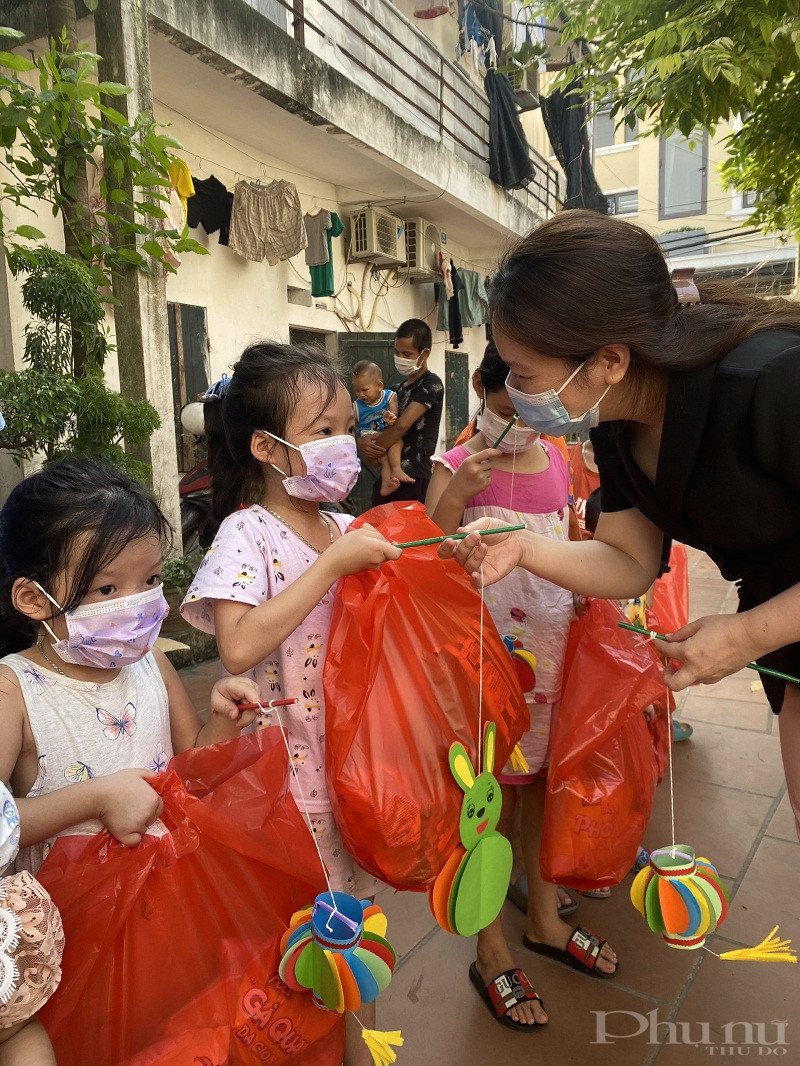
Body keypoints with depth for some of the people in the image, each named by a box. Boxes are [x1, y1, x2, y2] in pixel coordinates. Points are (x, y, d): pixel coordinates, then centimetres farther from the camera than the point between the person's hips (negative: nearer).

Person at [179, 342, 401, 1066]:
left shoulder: (346, 530, 2)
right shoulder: (247, 533, -15)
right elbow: (239, 647, -29)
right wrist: (334, 564, -28)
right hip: (287, 762, -5)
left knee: (357, 906, 21)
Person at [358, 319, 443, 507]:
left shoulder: (431, 384, -6)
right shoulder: (400, 388, 19)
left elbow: (402, 425, -18)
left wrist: (373, 450, -7)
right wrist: (363, 442, -5)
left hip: (413, 479, -8)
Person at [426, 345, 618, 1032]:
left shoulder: (558, 461, 6)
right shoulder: (457, 467, -9)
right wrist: (455, 496, -28)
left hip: (554, 643, 5)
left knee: (544, 779, 18)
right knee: (492, 794, 5)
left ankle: (544, 918, 40)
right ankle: (492, 952, 25)